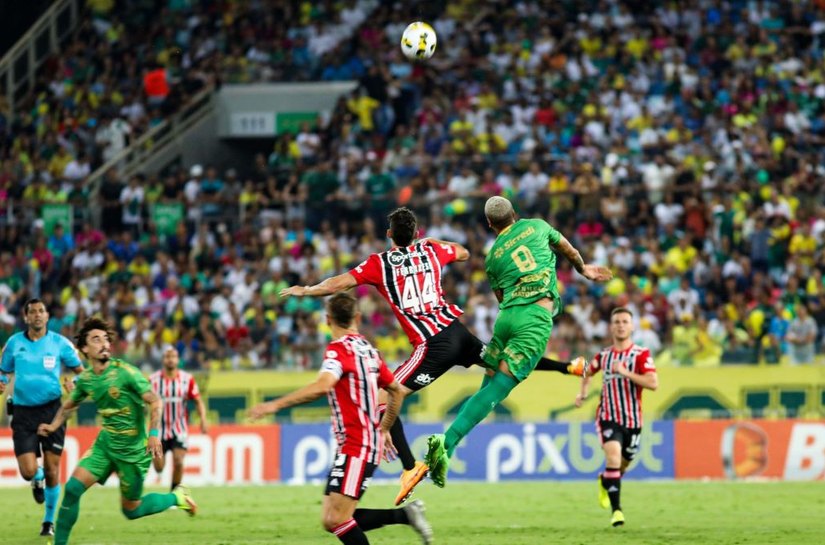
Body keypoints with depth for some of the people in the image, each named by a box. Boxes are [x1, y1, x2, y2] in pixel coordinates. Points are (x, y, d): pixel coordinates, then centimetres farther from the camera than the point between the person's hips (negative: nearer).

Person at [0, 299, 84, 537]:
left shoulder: (60, 343, 0)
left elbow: (80, 370, 8)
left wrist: (75, 385, -13)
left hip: (51, 409, -1)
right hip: (23, 412, 1)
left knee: (52, 468, -1)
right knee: (28, 471, -9)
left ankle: (49, 521, 19)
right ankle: (38, 480, 31)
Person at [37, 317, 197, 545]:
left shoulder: (124, 372, -17)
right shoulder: (85, 379, 1)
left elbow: (154, 401, -16)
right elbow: (69, 405, 20)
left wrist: (154, 433, -29)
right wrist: (53, 426, 3)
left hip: (133, 449, -5)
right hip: (105, 443, 5)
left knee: (131, 510, 4)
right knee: (73, 488, -10)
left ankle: (176, 497, 29)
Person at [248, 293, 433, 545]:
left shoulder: (339, 349, -13)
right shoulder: (367, 349, 13)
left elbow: (322, 385, -32)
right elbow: (396, 390, 23)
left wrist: (275, 404, -31)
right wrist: (384, 429, 36)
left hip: (357, 447, -9)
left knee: (337, 520, -14)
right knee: (333, 521, 8)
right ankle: (405, 514, 11)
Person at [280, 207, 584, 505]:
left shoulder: (379, 263, -1)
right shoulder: (432, 251, 13)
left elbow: (337, 285, -4)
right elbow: (464, 254, 34)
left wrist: (304, 291, 13)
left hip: (432, 345, -6)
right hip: (456, 331, 6)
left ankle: (411, 467, -18)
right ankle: (568, 368, 43)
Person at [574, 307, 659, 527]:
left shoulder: (641, 354, -7)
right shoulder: (603, 355, 5)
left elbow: (653, 383, -21)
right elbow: (588, 371, 28)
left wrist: (625, 372, -27)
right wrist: (583, 392, 13)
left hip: (632, 420, 0)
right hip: (608, 417, 0)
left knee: (623, 464, 14)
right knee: (613, 457, -22)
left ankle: (605, 481, 50)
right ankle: (616, 509, -19)